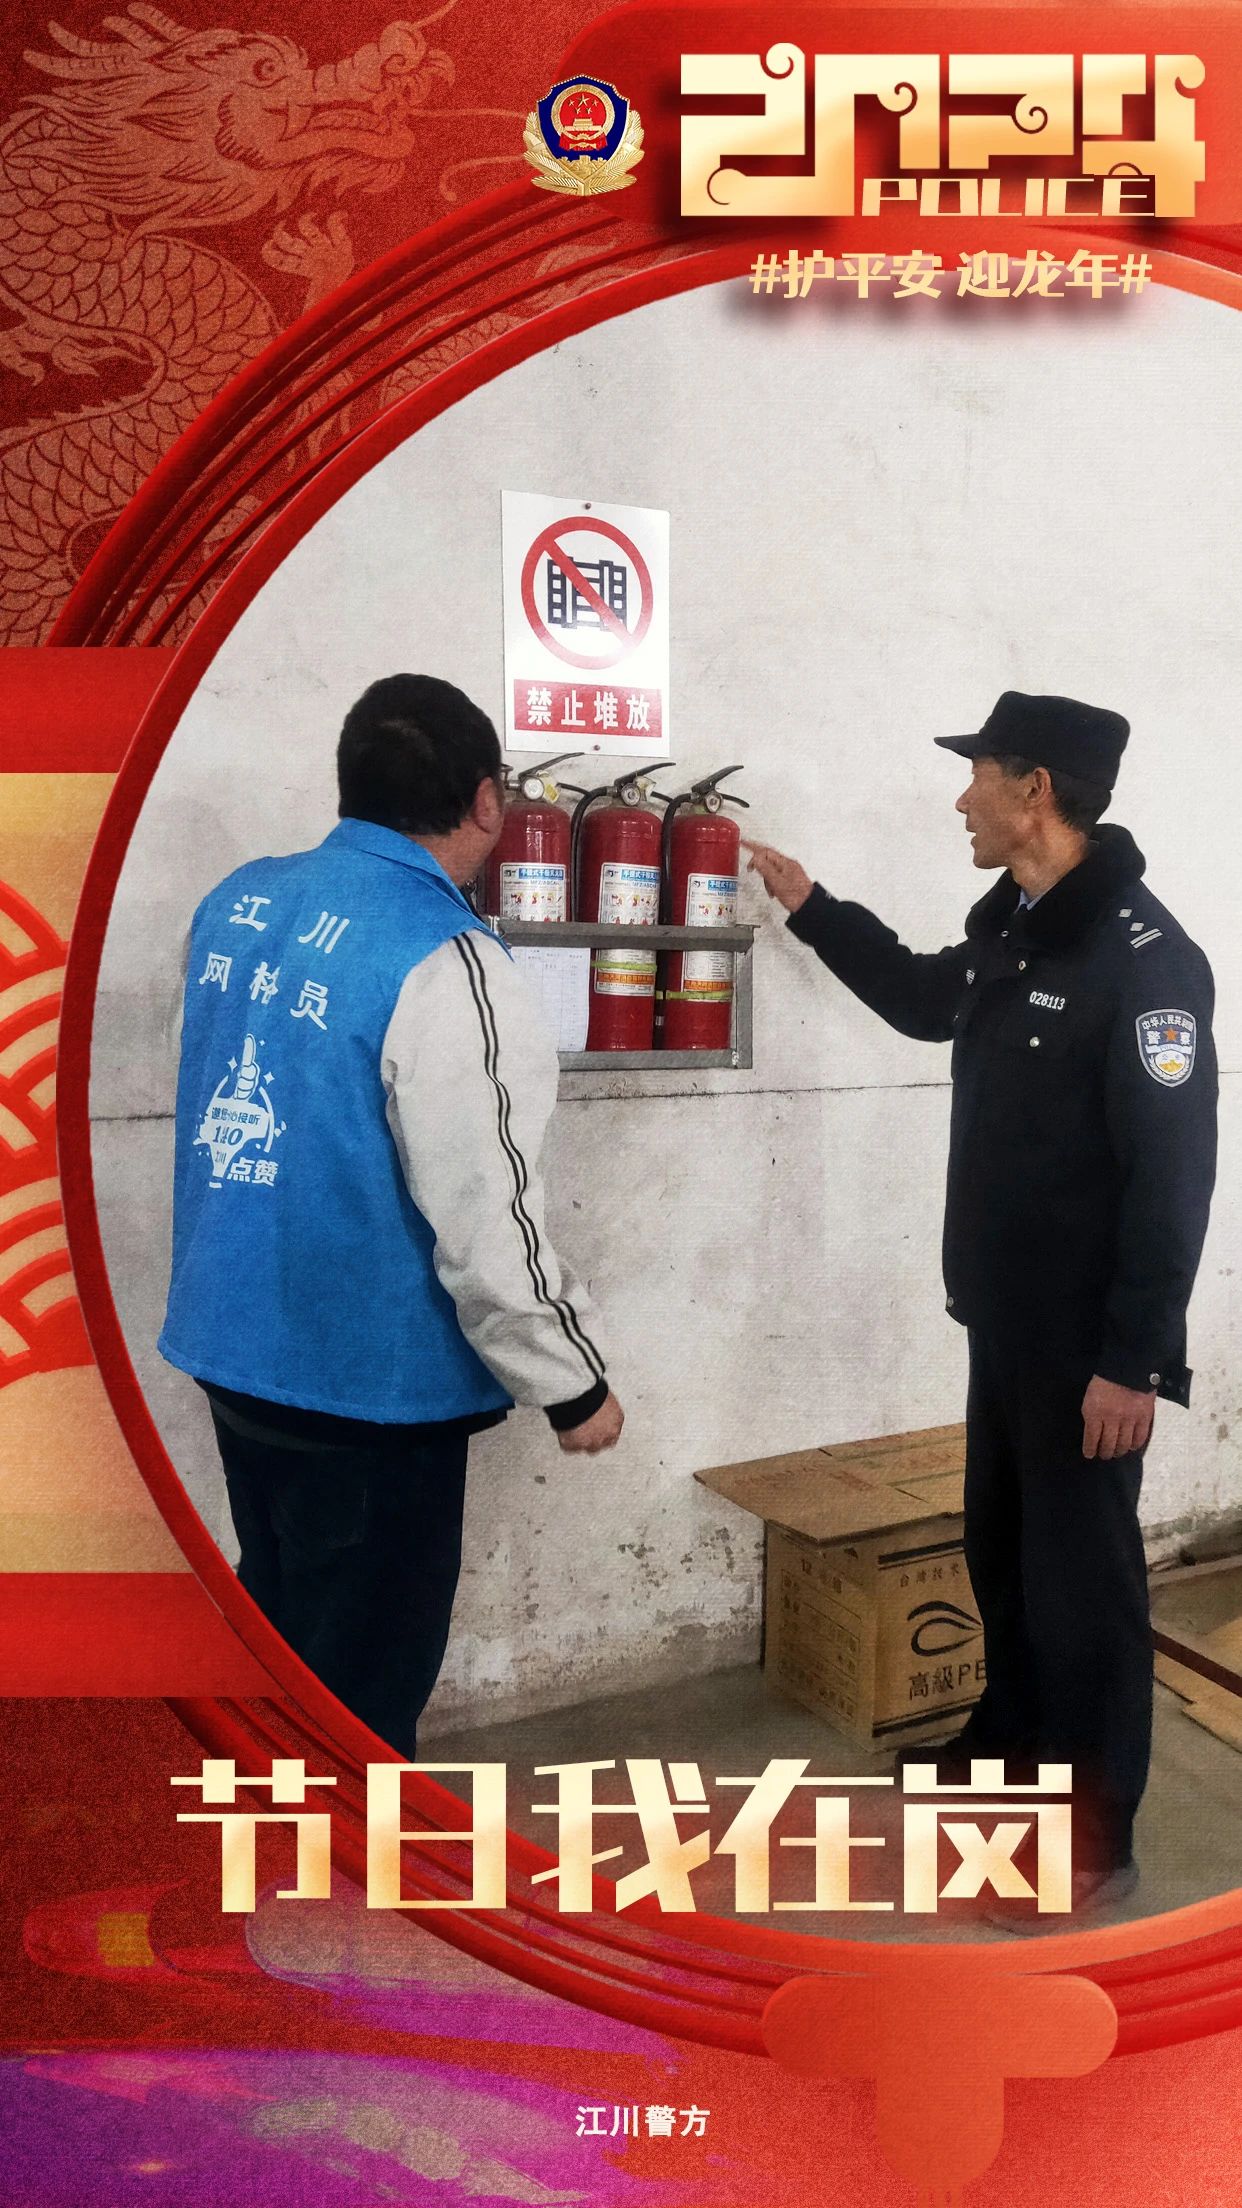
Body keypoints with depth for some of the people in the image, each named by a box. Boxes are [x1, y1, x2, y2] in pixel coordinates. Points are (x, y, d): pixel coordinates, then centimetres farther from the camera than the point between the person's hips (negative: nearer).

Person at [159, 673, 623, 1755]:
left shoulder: (241, 898, 1)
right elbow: (486, 1218, -22)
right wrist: (574, 1382, -10)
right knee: (364, 1665, 12)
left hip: (236, 1343, 8)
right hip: (370, 1377, -8)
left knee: (276, 1622, 26)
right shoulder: (442, 963, -23)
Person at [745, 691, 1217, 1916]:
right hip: (1004, 1314, 9)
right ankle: (1015, 1735, 44)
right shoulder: (1009, 925, 6)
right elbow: (926, 999, 27)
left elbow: (1172, 1174, -23)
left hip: (1087, 1339, -9)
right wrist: (807, 904, 24)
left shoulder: (1145, 958, -21)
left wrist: (1135, 1360, -23)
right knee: (999, 1541, 22)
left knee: (1081, 1570, 4)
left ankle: (1094, 1837, 21)